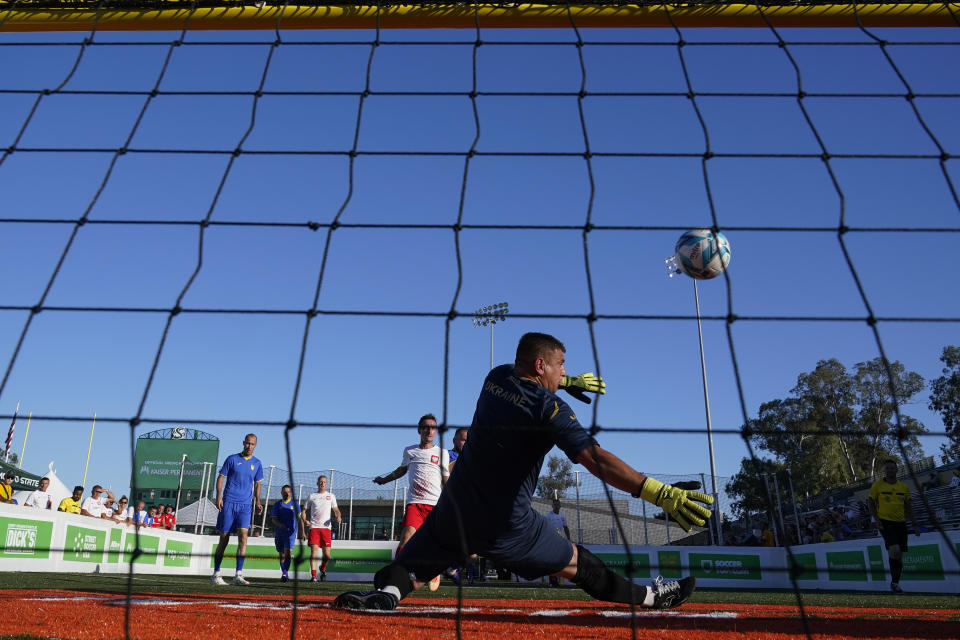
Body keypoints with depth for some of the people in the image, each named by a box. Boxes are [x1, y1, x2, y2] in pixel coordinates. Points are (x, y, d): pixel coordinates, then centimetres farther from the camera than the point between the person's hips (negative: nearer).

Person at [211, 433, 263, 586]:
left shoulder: (257, 463, 12)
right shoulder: (232, 459, 3)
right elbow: (221, 477, 3)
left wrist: (258, 502, 8)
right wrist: (219, 495, -10)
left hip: (245, 505, 2)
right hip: (229, 503, -2)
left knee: (243, 536, -12)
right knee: (224, 539, 2)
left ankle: (238, 575, -11)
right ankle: (216, 574, 12)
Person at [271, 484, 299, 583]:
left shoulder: (294, 504, 6)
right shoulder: (277, 504, 8)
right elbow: (273, 519, 2)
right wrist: (279, 524, -18)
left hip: (290, 532, -2)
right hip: (279, 532, 2)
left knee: (288, 552, -17)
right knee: (281, 554, 9)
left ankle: (285, 574, -20)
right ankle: (284, 574, 21)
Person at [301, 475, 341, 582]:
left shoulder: (331, 496, 14)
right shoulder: (312, 496, 13)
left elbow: (336, 510, 15)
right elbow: (304, 511, 14)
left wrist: (338, 517, -7)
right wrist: (305, 521, -5)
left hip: (326, 528, 1)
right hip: (314, 527, -1)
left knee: (327, 554, -3)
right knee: (314, 551, -12)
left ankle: (323, 569, 26)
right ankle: (313, 576, -10)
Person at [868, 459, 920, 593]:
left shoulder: (904, 487, 11)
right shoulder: (877, 485, 0)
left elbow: (908, 508, 17)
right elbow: (871, 503, 3)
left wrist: (915, 524, 13)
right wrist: (876, 519, -9)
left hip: (901, 523, 4)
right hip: (885, 522, -4)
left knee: (899, 555, 6)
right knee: (894, 549, -22)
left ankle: (895, 583, 21)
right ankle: (894, 581, -7)